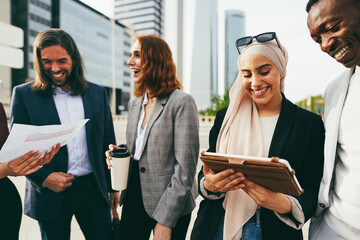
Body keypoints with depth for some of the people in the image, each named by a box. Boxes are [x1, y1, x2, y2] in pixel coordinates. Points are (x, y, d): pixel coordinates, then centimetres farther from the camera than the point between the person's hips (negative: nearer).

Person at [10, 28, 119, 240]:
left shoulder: (98, 93, 3)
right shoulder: (24, 94, -2)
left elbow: (108, 144, 7)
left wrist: (113, 186, 8)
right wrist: (44, 178, -14)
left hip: (93, 188, 2)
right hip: (50, 192, -1)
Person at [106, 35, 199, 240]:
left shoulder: (182, 102, -15)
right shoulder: (135, 104, 7)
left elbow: (185, 169, -17)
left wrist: (165, 220, -16)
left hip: (171, 208, -6)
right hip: (134, 199, 6)